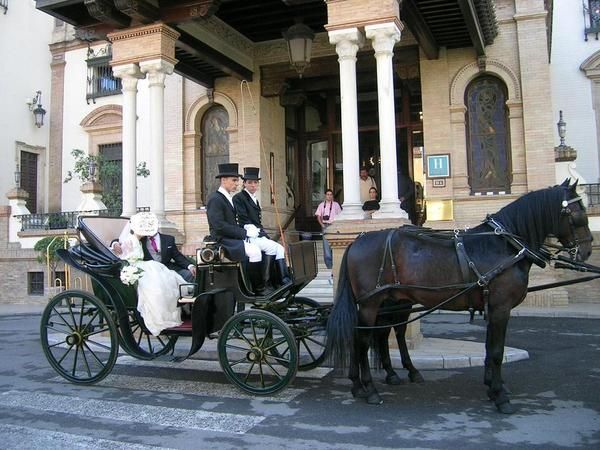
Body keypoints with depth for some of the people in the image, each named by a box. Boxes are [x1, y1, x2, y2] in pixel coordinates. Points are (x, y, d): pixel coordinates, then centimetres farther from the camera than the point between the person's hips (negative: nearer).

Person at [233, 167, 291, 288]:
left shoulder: (255, 200, 22)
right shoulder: (239, 198, -5)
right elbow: (243, 221, -15)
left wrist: (263, 233, 5)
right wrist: (258, 232, -16)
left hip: (258, 235, 9)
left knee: (280, 248, -8)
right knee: (272, 247, -24)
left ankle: (284, 280, -15)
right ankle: (265, 283, -21)